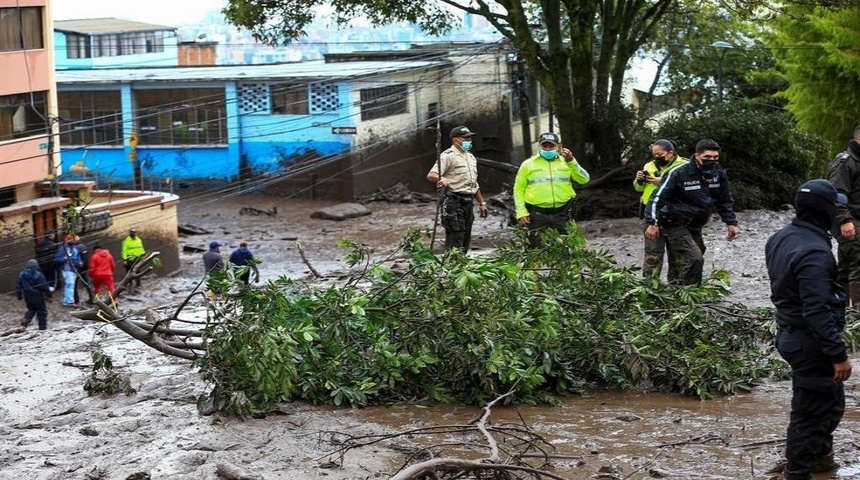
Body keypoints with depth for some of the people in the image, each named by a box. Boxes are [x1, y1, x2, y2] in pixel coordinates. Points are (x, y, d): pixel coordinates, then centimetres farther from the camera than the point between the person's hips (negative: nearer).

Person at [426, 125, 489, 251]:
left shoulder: (471, 157, 20)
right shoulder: (448, 156, -8)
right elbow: (431, 175, -20)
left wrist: (482, 203, 23)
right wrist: (442, 179, -41)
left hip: (468, 202, 9)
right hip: (453, 202, -9)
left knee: (465, 240, 10)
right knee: (455, 241, -13)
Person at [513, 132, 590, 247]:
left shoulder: (566, 162, 9)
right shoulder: (528, 164, 7)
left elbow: (584, 179, -2)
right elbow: (518, 189, 8)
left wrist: (571, 162, -15)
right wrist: (521, 212, -3)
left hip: (562, 214, 1)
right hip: (537, 215, -1)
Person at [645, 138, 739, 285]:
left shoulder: (719, 173, -1)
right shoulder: (679, 172, -19)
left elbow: (725, 200, 14)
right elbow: (657, 197, -15)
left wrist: (731, 222, 8)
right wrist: (653, 223, -19)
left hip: (694, 226, 7)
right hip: (674, 224, -7)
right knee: (694, 259, -21)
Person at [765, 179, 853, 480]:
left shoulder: (780, 239, 4)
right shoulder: (814, 252, -27)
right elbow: (818, 311, -30)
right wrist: (838, 354, -26)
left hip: (790, 333, 10)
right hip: (811, 342, -10)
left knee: (830, 400, 26)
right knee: (811, 410, 2)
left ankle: (819, 453, 41)